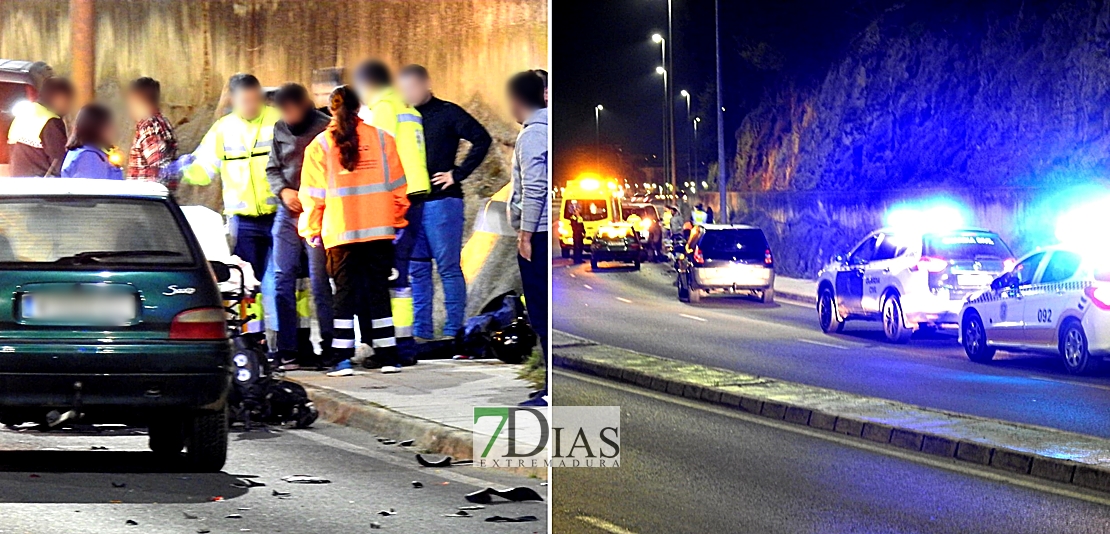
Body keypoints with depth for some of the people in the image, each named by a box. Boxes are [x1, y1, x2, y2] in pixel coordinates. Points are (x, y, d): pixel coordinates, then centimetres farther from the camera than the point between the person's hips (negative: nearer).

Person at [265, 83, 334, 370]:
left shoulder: (326, 128, -4)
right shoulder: (280, 129, 12)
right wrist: (283, 190, -1)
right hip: (287, 213, 5)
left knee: (320, 281, -4)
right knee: (283, 279, 1)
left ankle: (329, 347, 2)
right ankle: (288, 349, 5)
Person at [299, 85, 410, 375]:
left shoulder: (320, 145, 0)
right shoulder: (383, 139, 5)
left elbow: (313, 194, 2)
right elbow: (396, 186, 8)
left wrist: (312, 229, 11)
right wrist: (397, 220, 18)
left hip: (340, 232, -1)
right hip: (379, 230, 1)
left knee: (345, 291, 2)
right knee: (379, 289, 7)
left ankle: (343, 358, -5)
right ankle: (387, 356, 6)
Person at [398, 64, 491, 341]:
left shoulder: (447, 113, -3)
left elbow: (482, 139, -11)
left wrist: (458, 174, -12)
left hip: (441, 200, -6)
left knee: (448, 267, -4)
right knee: (416, 269, 8)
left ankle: (454, 330, -1)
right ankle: (421, 330, 12)